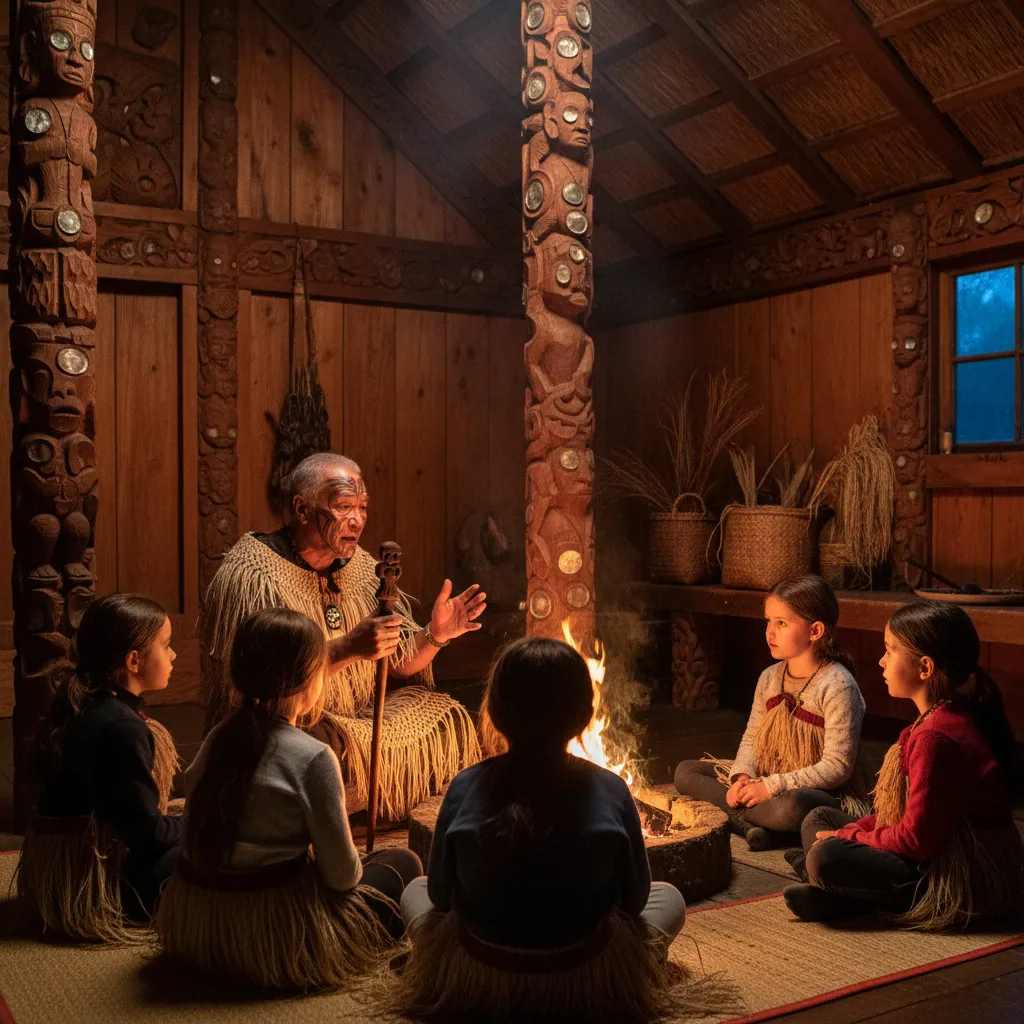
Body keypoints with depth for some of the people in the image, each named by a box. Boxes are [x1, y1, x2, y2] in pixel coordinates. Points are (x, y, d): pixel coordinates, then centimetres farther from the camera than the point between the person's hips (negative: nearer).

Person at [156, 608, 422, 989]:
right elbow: (342, 874, -14)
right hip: (273, 938, -7)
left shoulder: (219, 738, -1)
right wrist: (352, 871, 10)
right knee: (404, 864, 12)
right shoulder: (313, 759, -20)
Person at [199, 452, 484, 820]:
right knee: (345, 749, -35)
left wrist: (435, 637, -12)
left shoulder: (360, 566, 6)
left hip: (358, 716, 8)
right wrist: (349, 648, -32)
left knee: (445, 719, -2)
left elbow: (398, 665, 8)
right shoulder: (251, 574, -16)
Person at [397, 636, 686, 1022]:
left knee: (414, 891, 30)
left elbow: (440, 896, -3)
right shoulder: (610, 791, -17)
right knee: (670, 898, 25)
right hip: (587, 983, 0)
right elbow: (634, 900, -4)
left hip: (474, 978, 1)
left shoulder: (465, 788, -16)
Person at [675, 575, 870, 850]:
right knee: (685, 771, -3)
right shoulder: (770, 678, 6)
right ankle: (755, 822, -21)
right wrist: (742, 777, -11)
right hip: (764, 783, 8)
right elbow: (751, 739, 11)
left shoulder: (836, 685, -16)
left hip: (827, 795, -8)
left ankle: (734, 816, -15)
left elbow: (837, 766, -20)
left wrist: (772, 786, -22)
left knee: (790, 807, -43)